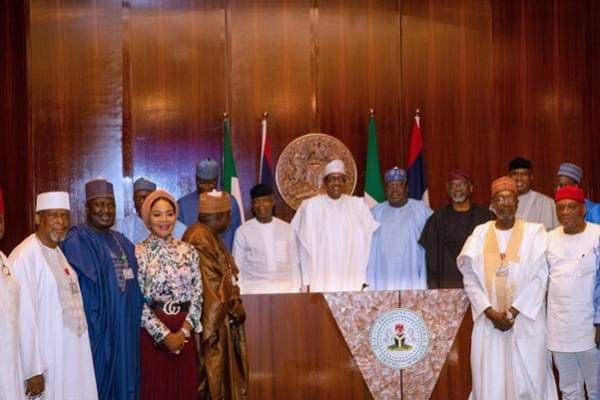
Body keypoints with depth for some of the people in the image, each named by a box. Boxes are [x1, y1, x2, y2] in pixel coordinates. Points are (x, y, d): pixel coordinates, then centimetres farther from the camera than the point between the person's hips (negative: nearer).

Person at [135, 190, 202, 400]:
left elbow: (197, 294, 4)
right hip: (151, 332, -3)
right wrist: (164, 334, -11)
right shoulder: (138, 252, -5)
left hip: (183, 333, 3)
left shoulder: (188, 250, 6)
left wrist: (184, 330, -7)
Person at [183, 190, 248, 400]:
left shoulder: (207, 235, 12)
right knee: (213, 373, -1)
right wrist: (236, 308, -10)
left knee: (218, 371, 16)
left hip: (219, 317, 10)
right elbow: (212, 284, -21)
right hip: (213, 319, -10)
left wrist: (235, 307, 8)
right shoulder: (201, 239, -20)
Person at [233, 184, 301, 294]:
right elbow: (237, 267, 7)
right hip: (255, 289, -1)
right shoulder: (243, 231, 5)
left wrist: (296, 291, 6)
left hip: (284, 289, 2)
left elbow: (294, 264, 13)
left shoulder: (286, 229, 11)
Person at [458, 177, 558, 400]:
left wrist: (513, 312, -11)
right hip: (488, 321, 2)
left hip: (525, 320, -2)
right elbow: (470, 277, 2)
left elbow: (539, 277, -6)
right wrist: (490, 312, -9)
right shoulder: (480, 234, 6)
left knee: (527, 381, 0)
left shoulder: (534, 232, 1)